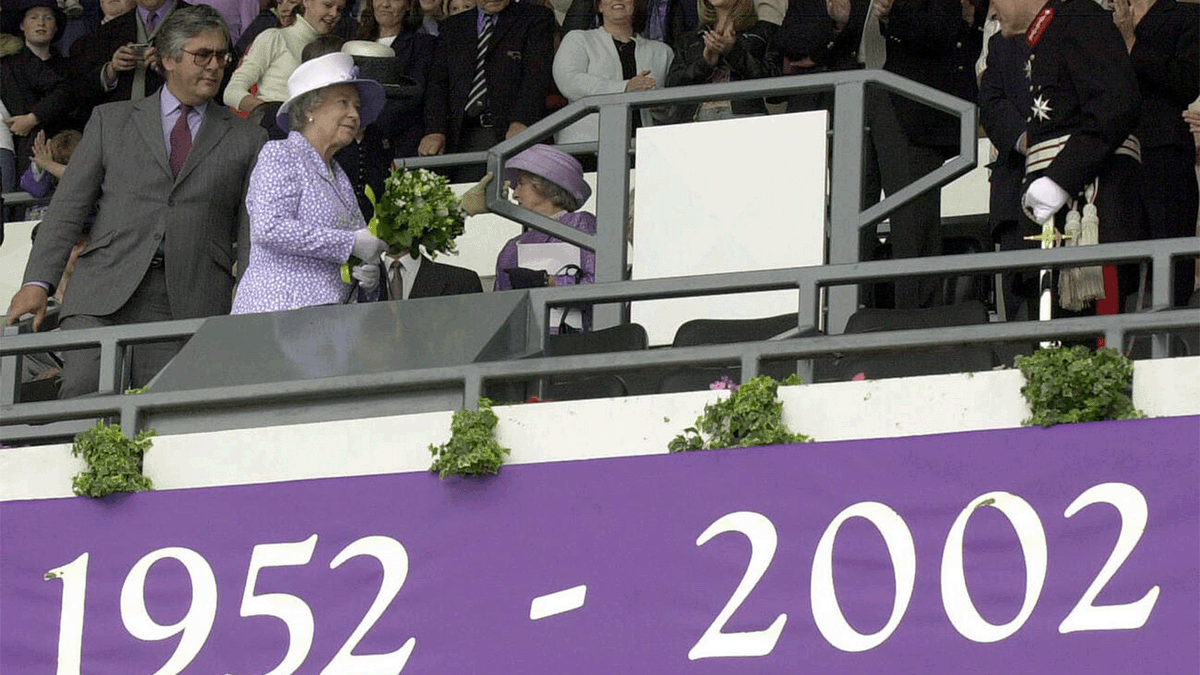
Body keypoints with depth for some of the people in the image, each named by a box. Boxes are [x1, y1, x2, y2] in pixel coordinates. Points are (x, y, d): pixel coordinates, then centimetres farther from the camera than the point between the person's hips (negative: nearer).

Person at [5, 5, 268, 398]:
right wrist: (38, 283, 0)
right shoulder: (110, 122, 16)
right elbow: (68, 207, 11)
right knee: (82, 394, -21)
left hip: (192, 303, 0)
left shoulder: (245, 139, 16)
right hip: (105, 294, 0)